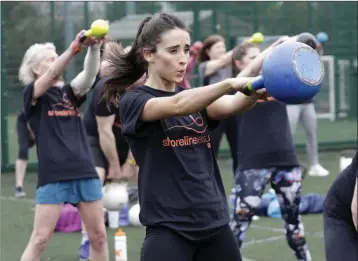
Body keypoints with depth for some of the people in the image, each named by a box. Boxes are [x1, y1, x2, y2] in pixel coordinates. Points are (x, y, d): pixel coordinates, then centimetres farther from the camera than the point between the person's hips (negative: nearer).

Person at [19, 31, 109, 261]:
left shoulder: (70, 92, 13)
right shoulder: (32, 95, 1)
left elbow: (90, 74, -6)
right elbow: (52, 74, -19)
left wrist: (94, 48, -26)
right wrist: (74, 47, -33)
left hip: (85, 172, 5)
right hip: (53, 175, -5)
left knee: (99, 235, 8)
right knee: (40, 239, -4)